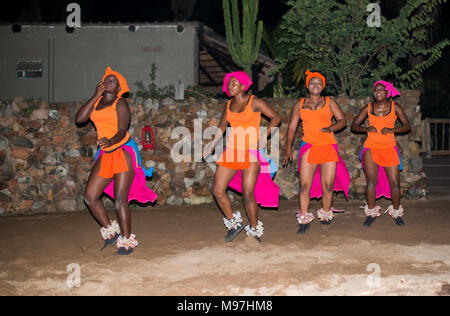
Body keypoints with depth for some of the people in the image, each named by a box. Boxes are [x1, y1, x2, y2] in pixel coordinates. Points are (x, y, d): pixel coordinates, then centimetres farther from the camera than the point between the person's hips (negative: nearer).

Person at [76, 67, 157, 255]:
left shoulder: (120, 103, -5)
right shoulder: (96, 102, 14)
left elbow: (122, 131, -15)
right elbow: (80, 118, -1)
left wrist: (110, 141, -37)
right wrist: (96, 96, -3)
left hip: (123, 151, -7)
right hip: (105, 155, 7)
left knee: (120, 199, -10)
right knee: (89, 196, 3)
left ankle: (127, 241, 1)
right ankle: (110, 230, 18)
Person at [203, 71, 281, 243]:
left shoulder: (254, 102, -4)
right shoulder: (228, 105, 13)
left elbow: (276, 118, -6)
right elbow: (222, 125, 26)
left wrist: (265, 136, -16)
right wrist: (213, 144, 19)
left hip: (251, 152, -6)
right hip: (232, 151, 6)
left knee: (248, 193, -10)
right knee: (217, 190, -1)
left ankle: (255, 230, 10)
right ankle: (234, 222, 18)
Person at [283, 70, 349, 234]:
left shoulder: (329, 102, 12)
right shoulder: (299, 105, 13)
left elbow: (343, 120, 9)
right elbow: (292, 128, 13)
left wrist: (331, 127, -11)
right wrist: (288, 149, 4)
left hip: (328, 147, 0)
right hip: (308, 147, 0)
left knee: (328, 185, -2)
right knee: (304, 185, -7)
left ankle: (326, 215, 17)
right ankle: (304, 220, 1)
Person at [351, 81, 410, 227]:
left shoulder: (395, 107, 1)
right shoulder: (368, 108, 3)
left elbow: (407, 126, 0)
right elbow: (354, 125, 5)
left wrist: (391, 129, -16)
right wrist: (366, 129, -14)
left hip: (389, 148, 0)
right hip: (371, 147, 0)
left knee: (394, 183, -3)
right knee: (371, 180, -14)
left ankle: (396, 213, 15)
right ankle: (371, 213, -3)